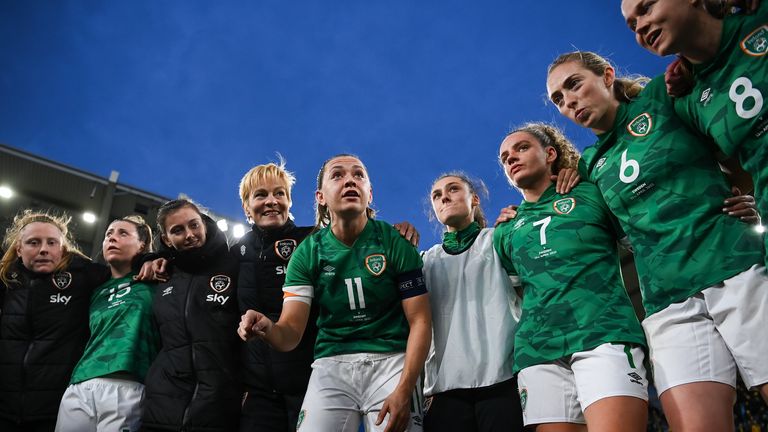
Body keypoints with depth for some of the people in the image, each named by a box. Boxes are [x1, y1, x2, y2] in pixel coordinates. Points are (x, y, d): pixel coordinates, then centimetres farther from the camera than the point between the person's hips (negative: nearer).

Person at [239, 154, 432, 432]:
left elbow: (420, 321, -5)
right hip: (332, 365, 1)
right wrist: (268, 330, -28)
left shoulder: (395, 243, -4)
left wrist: (404, 391, -17)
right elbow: (291, 332, -4)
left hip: (391, 361, -1)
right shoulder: (307, 252, 1)